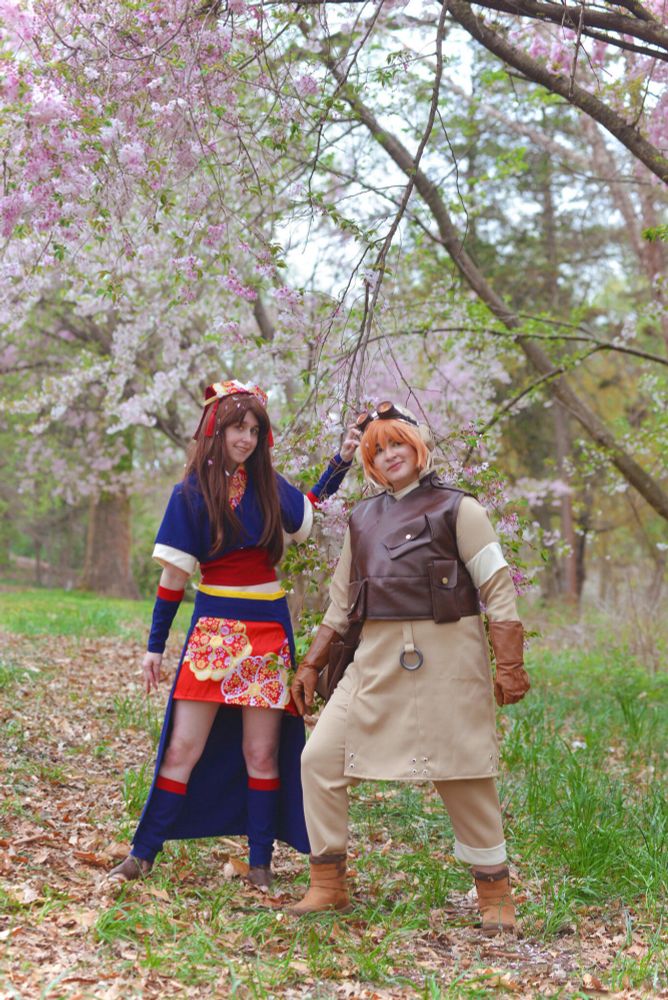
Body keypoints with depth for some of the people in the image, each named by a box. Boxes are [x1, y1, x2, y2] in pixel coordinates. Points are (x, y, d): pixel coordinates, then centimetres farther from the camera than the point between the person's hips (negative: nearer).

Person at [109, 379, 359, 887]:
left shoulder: (268, 485, 5)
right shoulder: (192, 493, -3)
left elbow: (306, 512, 25)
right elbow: (174, 575, -1)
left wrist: (342, 461, 17)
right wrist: (155, 646, 1)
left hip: (268, 627, 2)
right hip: (213, 626, -2)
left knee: (261, 752, 4)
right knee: (184, 746, -3)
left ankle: (261, 863, 15)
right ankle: (144, 853, 9)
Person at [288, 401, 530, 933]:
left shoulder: (457, 508, 2)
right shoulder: (363, 518, 17)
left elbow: (498, 589, -4)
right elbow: (340, 603, 21)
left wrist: (510, 664, -13)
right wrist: (311, 665, 17)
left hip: (447, 658, -5)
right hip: (377, 661, 5)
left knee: (464, 779, -1)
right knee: (320, 759, -2)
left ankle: (496, 896, 18)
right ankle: (329, 884, 11)